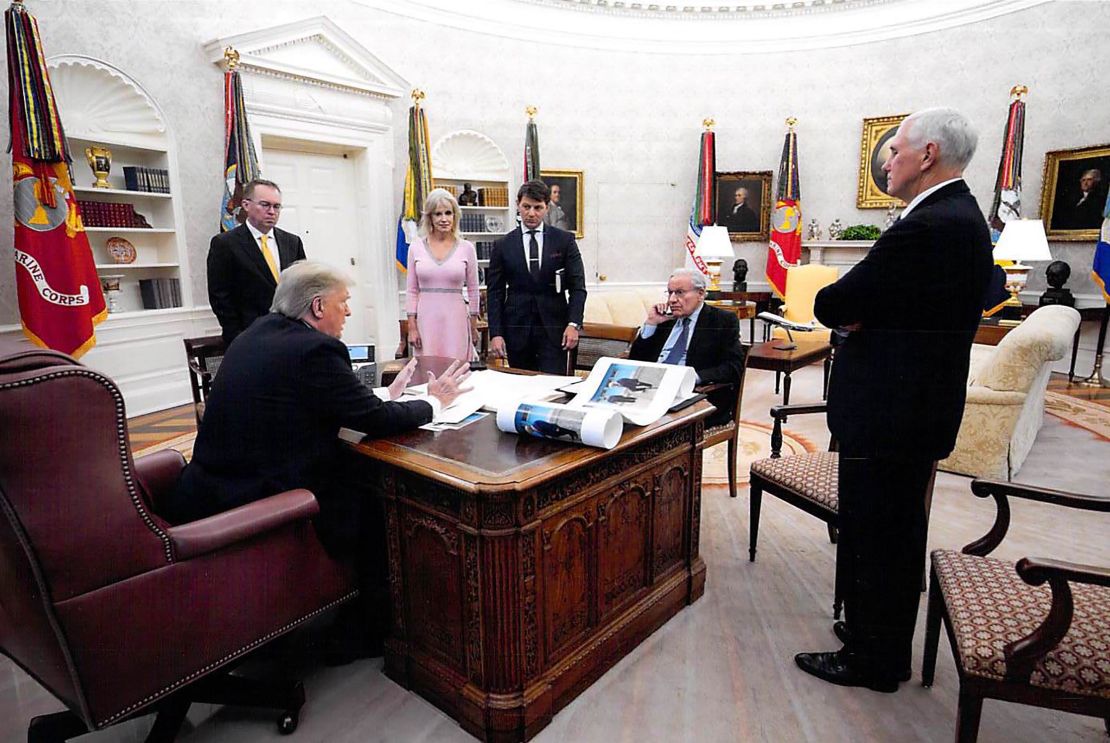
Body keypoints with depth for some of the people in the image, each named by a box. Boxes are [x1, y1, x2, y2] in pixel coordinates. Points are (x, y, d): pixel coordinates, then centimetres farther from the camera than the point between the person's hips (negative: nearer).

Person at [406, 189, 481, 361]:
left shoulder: (466, 248, 2)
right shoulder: (416, 247, 4)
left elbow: (473, 290, 7)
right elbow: (411, 290, 7)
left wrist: (474, 327, 7)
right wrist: (411, 326, 1)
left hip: (456, 319, -1)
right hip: (426, 319, 1)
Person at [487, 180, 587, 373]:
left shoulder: (564, 240, 4)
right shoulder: (503, 246, 6)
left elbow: (577, 286, 2)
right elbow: (495, 292, 5)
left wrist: (573, 324, -10)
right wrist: (495, 333, -4)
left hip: (554, 329, -1)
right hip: (517, 330, 1)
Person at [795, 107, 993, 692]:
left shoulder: (929, 227, -22)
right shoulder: (960, 217, 13)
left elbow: (830, 305, -20)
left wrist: (845, 312, 0)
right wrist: (860, 316, -7)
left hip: (888, 413, -11)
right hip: (920, 406, 11)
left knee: (873, 537, 4)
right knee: (898, 534, 21)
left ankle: (872, 660, 23)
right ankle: (886, 642, 40)